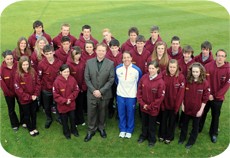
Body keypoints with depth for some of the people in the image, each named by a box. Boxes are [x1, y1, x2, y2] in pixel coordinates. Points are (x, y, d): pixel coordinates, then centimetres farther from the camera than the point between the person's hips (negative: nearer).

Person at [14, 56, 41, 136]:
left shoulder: (33, 72, -9)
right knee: (27, 115, 15)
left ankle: (34, 127, 39)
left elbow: (38, 84, -3)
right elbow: (18, 89, -17)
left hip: (34, 98, 3)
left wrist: (35, 94, -13)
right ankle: (30, 129, 35)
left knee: (34, 113, 19)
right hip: (24, 99, -3)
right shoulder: (18, 75, -18)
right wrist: (29, 97, -16)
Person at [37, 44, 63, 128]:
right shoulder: (41, 64, -18)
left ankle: (59, 118, 44)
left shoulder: (60, 62, -15)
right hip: (46, 90, 0)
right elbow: (39, 77, -9)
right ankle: (49, 119, 45)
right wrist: (42, 87, -4)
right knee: (47, 106, 19)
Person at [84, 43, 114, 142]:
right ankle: (91, 130, 29)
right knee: (91, 113, 10)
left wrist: (101, 91, -14)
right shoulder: (89, 62, -3)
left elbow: (111, 80, -8)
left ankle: (101, 128, 39)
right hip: (92, 93, 1)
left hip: (104, 94, 0)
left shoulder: (110, 64, -7)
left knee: (102, 112, 16)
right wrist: (93, 90, -12)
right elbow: (87, 78, -2)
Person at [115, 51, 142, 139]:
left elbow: (139, 82, 2)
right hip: (120, 95, 2)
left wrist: (135, 90, 9)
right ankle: (122, 130, 32)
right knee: (121, 113, 13)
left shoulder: (137, 70, -15)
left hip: (131, 96, -2)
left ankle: (129, 130, 30)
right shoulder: (118, 68, -8)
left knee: (130, 114, 11)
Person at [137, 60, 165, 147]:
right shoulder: (144, 77, -7)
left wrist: (150, 106, -13)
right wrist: (142, 103, -7)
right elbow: (139, 91, -1)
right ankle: (143, 135, 45)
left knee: (152, 124, 15)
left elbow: (160, 97, -16)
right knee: (144, 123, 22)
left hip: (153, 108, -3)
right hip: (143, 107, 4)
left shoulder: (160, 82, -19)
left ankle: (152, 139, 36)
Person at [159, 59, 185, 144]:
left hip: (174, 104, -1)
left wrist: (177, 106, -11)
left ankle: (169, 137, 37)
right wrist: (161, 103, -10)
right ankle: (162, 135, 40)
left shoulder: (181, 77, -17)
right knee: (163, 119, 19)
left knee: (172, 120, 17)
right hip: (164, 102, 1)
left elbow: (181, 93, -13)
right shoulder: (163, 74, -13)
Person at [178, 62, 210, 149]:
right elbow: (183, 94, 1)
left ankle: (191, 141, 34)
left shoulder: (205, 83, -16)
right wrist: (182, 104, 1)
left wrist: (201, 110, -12)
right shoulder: (187, 81, -8)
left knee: (195, 126, 15)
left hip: (197, 109, -2)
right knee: (184, 123, 21)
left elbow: (205, 98, -12)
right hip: (187, 107, 3)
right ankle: (182, 138, 42)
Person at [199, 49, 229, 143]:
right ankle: (198, 129, 37)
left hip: (218, 98, 0)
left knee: (215, 116, 14)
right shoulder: (208, 66, -11)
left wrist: (215, 96, -13)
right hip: (206, 96, 1)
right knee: (202, 113, 17)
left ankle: (214, 133, 34)